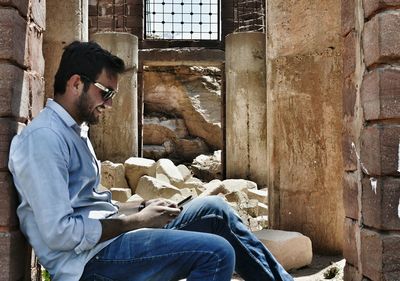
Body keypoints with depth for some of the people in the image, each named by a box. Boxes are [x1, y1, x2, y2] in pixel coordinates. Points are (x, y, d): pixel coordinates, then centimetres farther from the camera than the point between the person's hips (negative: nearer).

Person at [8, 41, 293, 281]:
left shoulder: (74, 131, 17)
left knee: (214, 210, 8)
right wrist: (136, 220, -14)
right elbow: (58, 233, -23)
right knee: (216, 253, -22)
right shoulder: (44, 136, -15)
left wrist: (143, 208, 5)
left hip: (108, 237, 10)